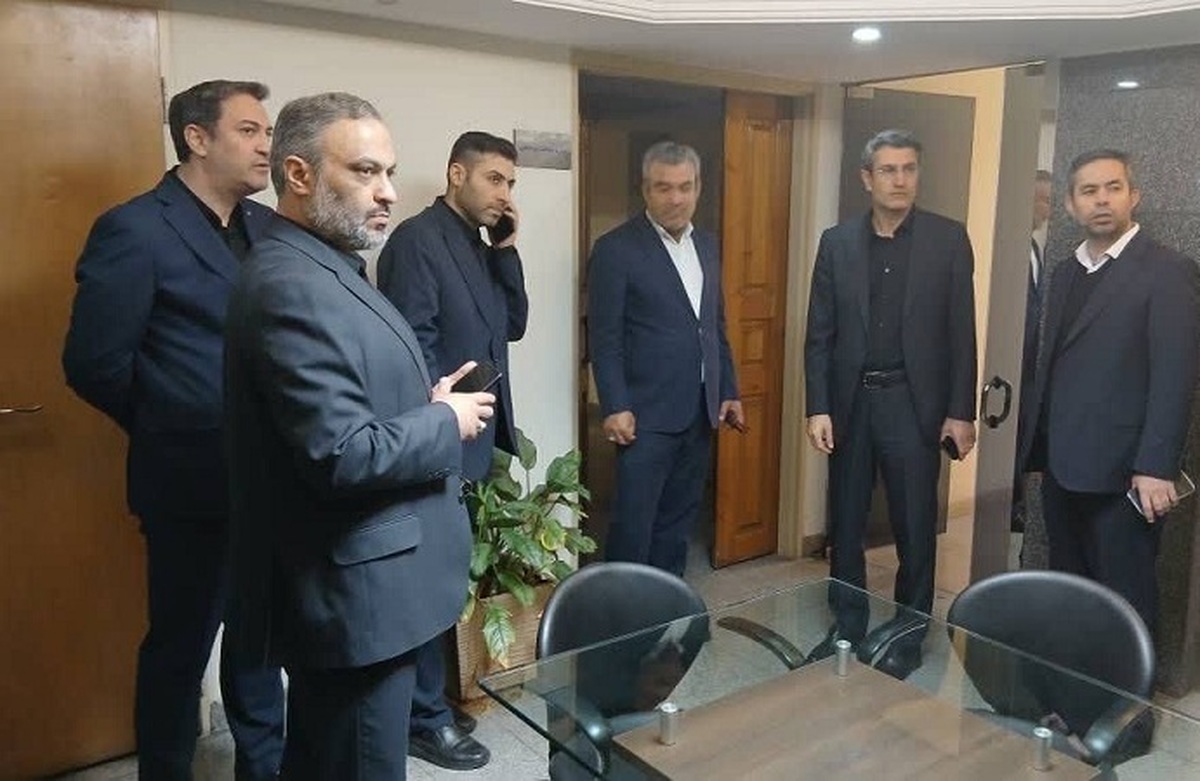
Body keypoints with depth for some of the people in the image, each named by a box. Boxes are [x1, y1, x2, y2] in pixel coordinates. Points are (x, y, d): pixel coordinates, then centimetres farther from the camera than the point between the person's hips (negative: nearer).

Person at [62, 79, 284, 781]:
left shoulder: (268, 226, 7)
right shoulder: (135, 231, -13)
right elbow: (94, 363, -14)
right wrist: (171, 428, -1)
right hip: (193, 482, -6)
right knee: (180, 647, 11)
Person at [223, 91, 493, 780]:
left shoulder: (322, 270, 11)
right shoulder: (293, 286, -21)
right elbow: (341, 455, -27)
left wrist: (423, 403, 2)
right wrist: (447, 423, -13)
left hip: (352, 584, 10)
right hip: (355, 596, -10)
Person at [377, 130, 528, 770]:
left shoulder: (480, 248, 15)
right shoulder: (418, 238, -13)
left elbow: (512, 326, 11)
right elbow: (409, 344, -18)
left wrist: (507, 251, 2)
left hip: (469, 440, 9)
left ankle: (428, 700, 30)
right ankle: (425, 717, 17)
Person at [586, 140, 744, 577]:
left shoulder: (707, 246, 12)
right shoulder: (616, 248, -8)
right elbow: (603, 337, -10)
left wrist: (729, 391, 13)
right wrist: (615, 407, -15)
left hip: (700, 411, 6)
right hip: (647, 413, -6)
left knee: (679, 520, 14)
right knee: (634, 523, 0)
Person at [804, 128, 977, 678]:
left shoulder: (948, 239, 0)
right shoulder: (837, 241, 4)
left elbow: (961, 332, -1)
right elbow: (819, 334, 2)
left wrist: (960, 412, -5)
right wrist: (817, 408, -4)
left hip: (914, 403, -2)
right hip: (850, 401, 2)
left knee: (915, 528, 7)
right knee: (844, 524, 12)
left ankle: (908, 637, 23)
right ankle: (847, 627, 28)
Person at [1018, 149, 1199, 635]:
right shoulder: (1065, 274, 15)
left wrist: (1156, 468, -18)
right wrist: (1037, 449, 11)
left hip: (1120, 471, -6)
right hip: (1061, 467, 6)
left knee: (1125, 600, 3)